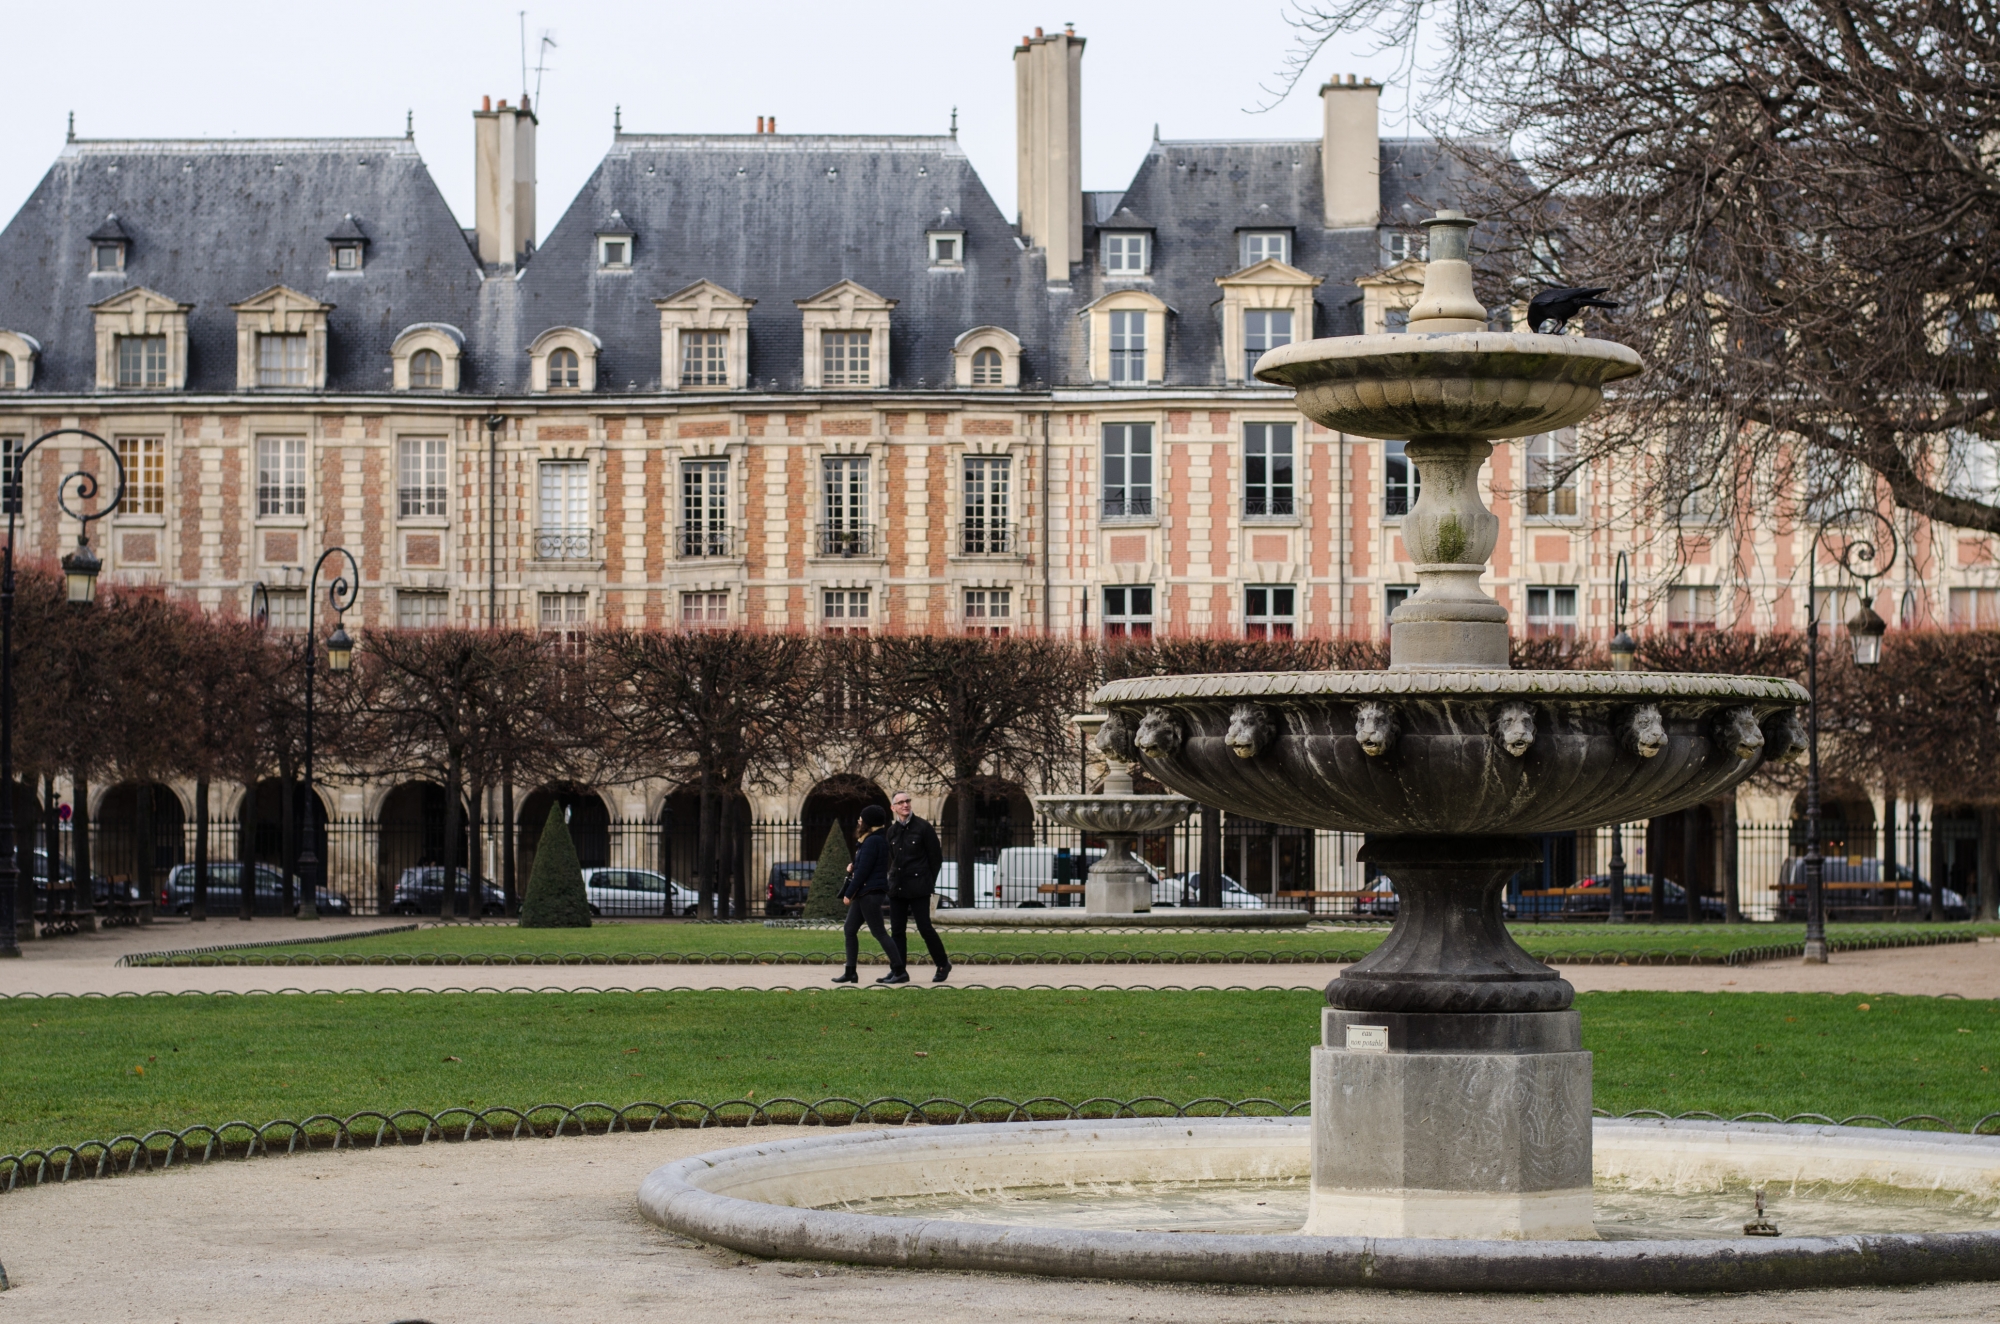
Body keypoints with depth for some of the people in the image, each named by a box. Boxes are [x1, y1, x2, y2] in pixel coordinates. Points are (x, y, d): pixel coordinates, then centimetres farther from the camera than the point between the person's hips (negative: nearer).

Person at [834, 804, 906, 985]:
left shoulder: (872, 841, -16)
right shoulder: (873, 840, 16)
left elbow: (864, 870, -20)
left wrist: (849, 893, -15)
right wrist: (853, 867, 3)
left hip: (870, 892, -11)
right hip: (863, 893, 11)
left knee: (879, 932, -9)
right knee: (850, 930, 11)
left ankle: (900, 972, -8)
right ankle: (850, 972, 14)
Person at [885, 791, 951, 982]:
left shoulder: (923, 828, -5)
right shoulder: (892, 831, 9)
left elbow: (936, 857, -1)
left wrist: (929, 883, 1)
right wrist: (894, 878, 12)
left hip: (918, 887, -5)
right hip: (897, 887, 5)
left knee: (924, 927, -7)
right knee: (897, 930, 3)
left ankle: (943, 965, 9)